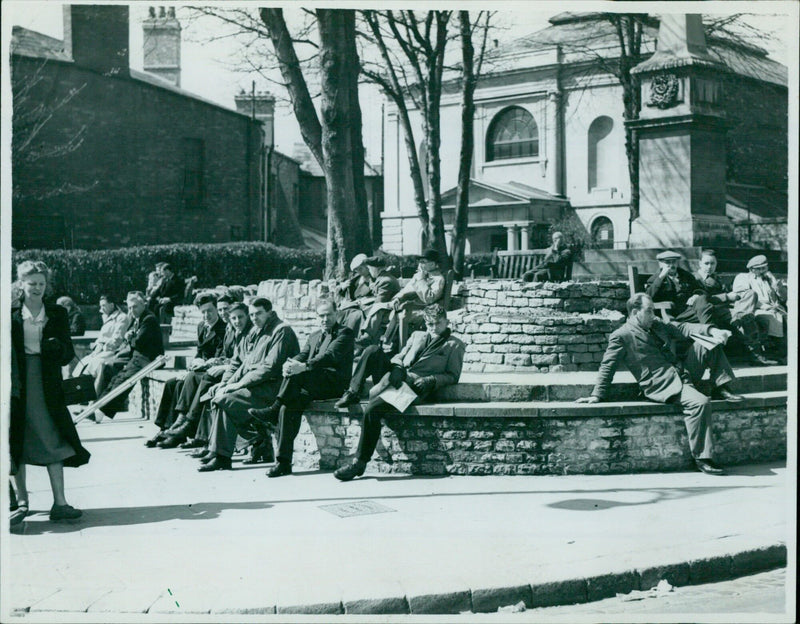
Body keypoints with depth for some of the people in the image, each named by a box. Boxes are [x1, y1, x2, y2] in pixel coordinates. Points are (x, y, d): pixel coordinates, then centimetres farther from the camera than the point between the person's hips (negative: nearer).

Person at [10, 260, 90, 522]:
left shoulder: (57, 314, 8)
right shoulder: (10, 314, 4)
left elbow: (68, 354, 5)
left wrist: (55, 347, -17)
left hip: (47, 385, 1)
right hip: (17, 383, -1)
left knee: (53, 442, -3)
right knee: (16, 444, 4)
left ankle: (59, 502, -2)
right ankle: (21, 500, 15)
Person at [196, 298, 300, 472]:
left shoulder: (281, 331, -9)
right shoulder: (255, 332, 19)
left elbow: (270, 367, -18)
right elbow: (238, 362, 22)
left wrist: (240, 384, -18)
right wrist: (225, 383, 4)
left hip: (271, 388, -9)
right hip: (254, 386, 9)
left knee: (225, 399, -23)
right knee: (218, 395, -9)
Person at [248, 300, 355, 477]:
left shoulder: (345, 333, 3)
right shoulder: (314, 336, 26)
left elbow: (330, 356, -15)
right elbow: (302, 356, 13)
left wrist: (303, 366, -29)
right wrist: (289, 364, -13)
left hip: (333, 382, -6)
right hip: (314, 384, 6)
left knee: (297, 374, -33)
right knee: (289, 407, -22)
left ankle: (274, 409, -20)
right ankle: (284, 461, -22)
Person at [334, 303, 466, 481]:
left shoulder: (455, 345, 13)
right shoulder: (417, 336, 29)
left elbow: (453, 376, 7)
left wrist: (430, 380, -10)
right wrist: (397, 367, 2)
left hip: (414, 387, -6)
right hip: (394, 378, 6)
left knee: (372, 409, -28)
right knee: (373, 351, -19)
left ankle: (360, 463, -23)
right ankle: (352, 392, -15)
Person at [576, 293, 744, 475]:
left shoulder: (656, 324, 18)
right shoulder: (621, 336, -3)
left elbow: (681, 329, 12)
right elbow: (607, 366, -2)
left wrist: (712, 331, -4)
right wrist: (597, 395, -8)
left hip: (684, 370, 8)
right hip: (662, 384, -8)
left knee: (708, 343, 2)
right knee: (700, 403, -31)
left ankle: (721, 388, 6)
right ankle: (702, 458, -24)